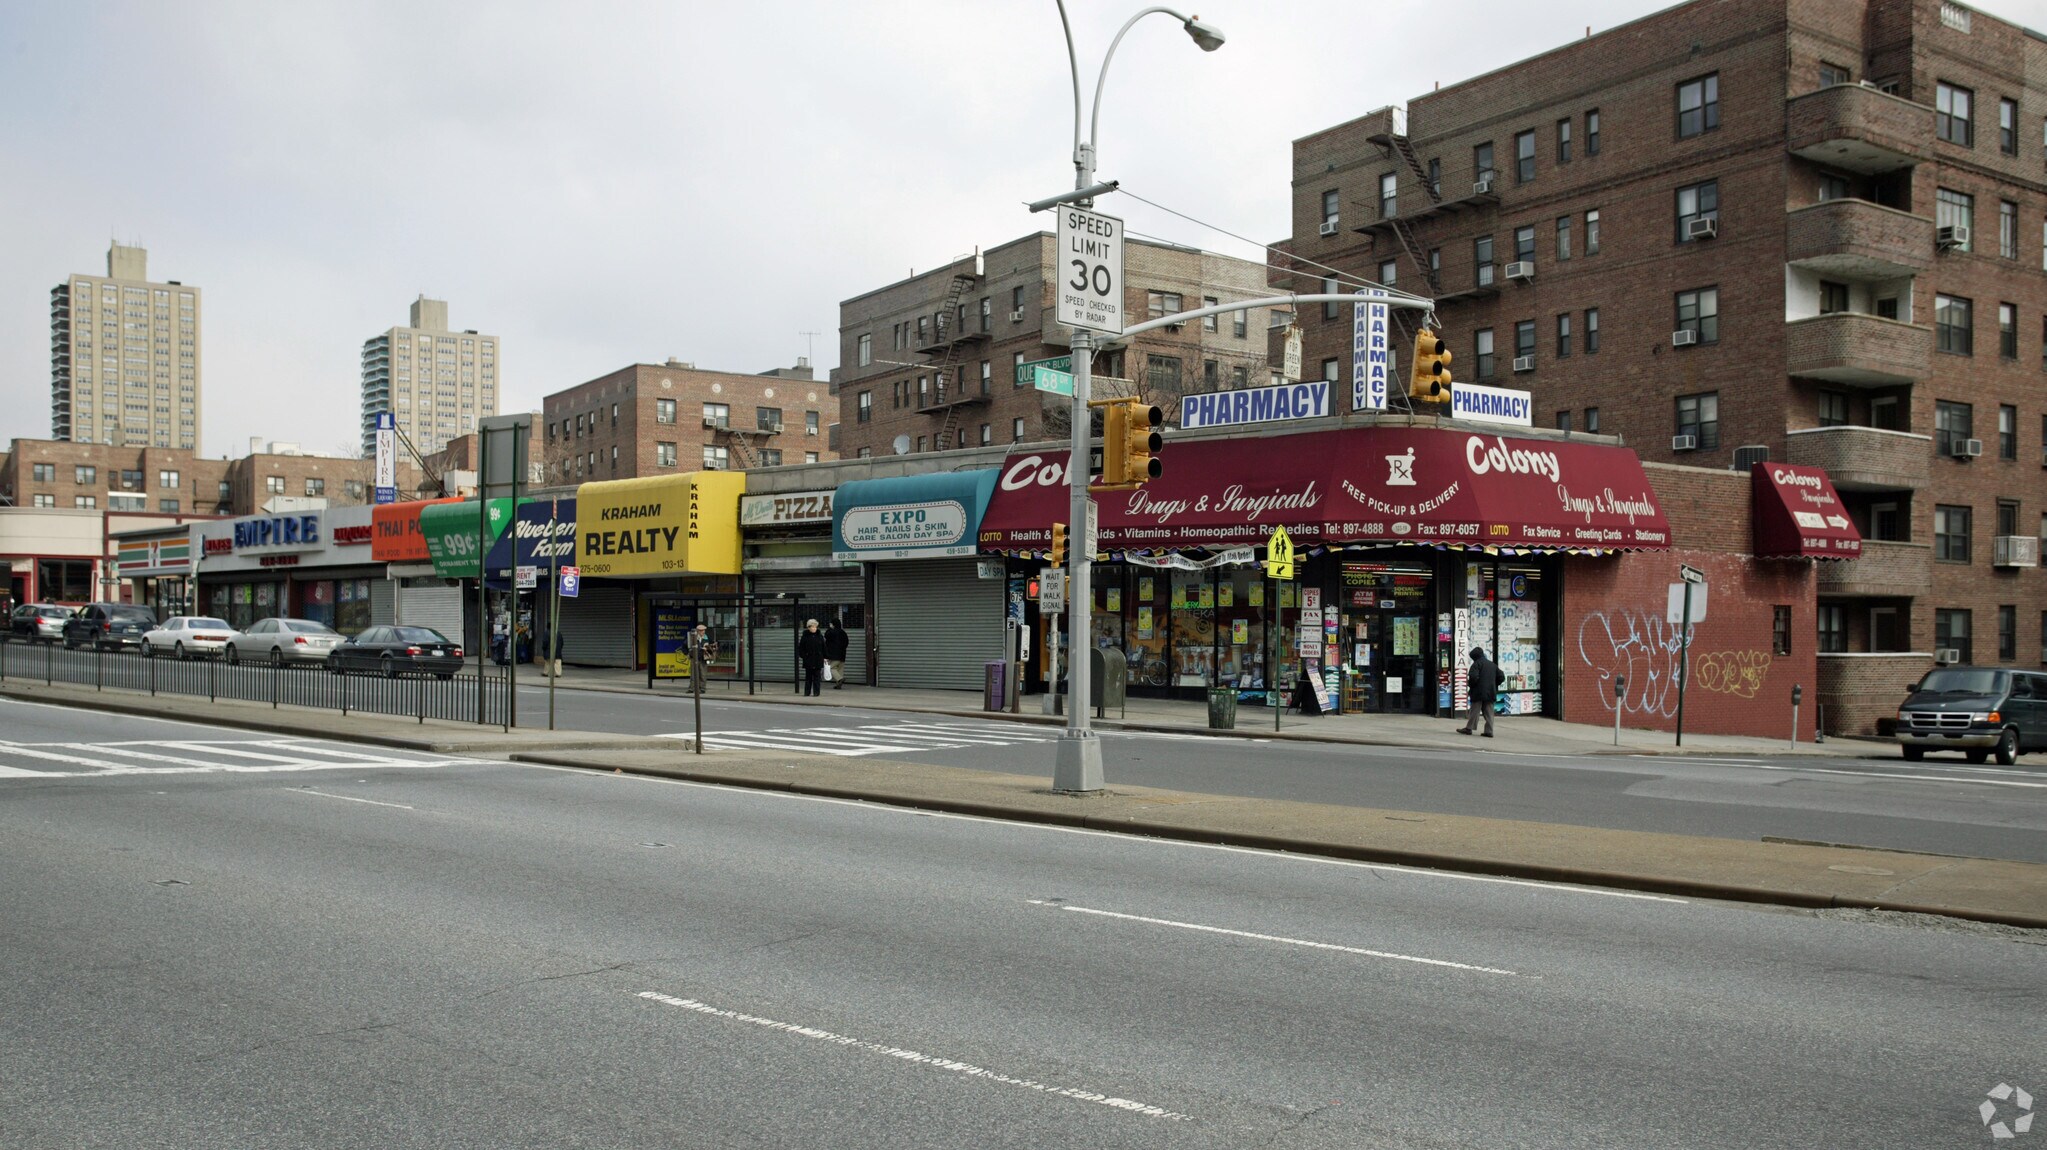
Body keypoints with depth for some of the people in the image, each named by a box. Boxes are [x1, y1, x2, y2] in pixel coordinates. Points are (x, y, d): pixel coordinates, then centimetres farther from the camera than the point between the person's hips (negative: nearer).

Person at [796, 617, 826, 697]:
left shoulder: (820, 637, 6)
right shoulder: (804, 637, 1)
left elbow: (824, 648, 9)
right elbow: (801, 648, 3)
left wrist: (824, 657, 5)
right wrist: (803, 656, -7)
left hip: (818, 660, 1)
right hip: (808, 660, -1)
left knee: (817, 676, 1)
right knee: (808, 676, 5)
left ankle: (816, 692, 5)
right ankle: (807, 692, 11)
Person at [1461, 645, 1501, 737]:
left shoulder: (1477, 664, -8)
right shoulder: (1493, 664, 15)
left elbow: (1473, 677, -21)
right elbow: (1500, 677, 14)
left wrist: (1469, 685, -4)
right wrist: (1494, 686, 18)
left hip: (1479, 692, -6)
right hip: (1491, 692, 6)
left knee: (1475, 711, 1)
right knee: (1489, 712, 6)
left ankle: (1469, 728, 7)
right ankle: (1489, 731, 2)